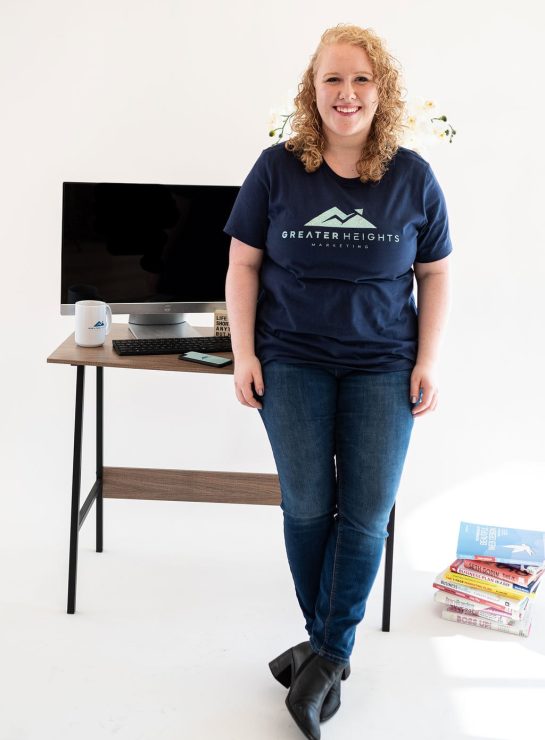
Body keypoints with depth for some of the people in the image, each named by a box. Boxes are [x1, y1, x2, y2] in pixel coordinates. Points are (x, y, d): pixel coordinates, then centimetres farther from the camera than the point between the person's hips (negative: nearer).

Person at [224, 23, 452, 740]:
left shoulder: (413, 177, -1)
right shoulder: (277, 168, -3)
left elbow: (435, 274, 6)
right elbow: (243, 264, 1)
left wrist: (428, 361, -1)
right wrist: (244, 353, -5)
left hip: (382, 369, 1)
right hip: (293, 364, 0)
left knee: (366, 516, 0)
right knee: (306, 509, 4)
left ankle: (329, 654, 16)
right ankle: (326, 642, 23)